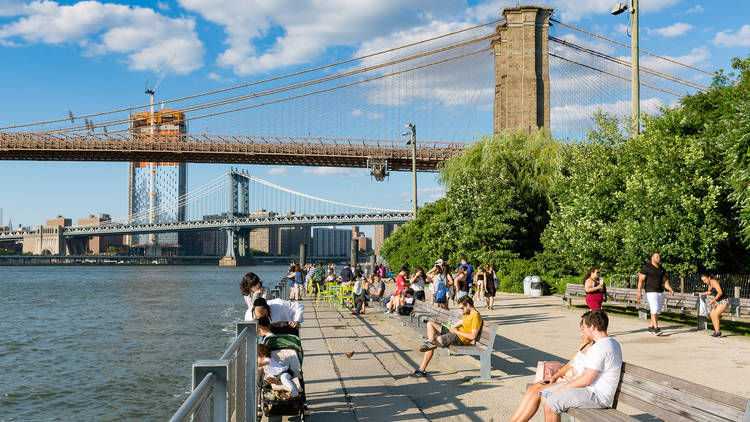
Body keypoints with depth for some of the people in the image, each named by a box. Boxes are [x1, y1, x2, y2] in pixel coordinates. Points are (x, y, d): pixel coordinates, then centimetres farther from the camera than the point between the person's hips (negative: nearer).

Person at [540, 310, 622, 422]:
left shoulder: (598, 349, -21)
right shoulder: (613, 343, 12)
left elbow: (585, 380, -22)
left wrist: (562, 388, -10)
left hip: (597, 396, -11)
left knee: (550, 404, -18)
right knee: (545, 395, 9)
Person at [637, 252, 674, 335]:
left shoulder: (661, 269, 14)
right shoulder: (646, 267, -6)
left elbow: (665, 281, 16)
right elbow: (641, 280, -9)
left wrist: (670, 289, -2)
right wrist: (639, 291, -17)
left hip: (660, 292, 7)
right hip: (651, 292, -7)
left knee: (657, 311, 8)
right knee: (654, 309, -16)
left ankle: (651, 327, 19)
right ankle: (656, 328, -18)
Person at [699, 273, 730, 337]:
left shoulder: (714, 282, -20)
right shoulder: (709, 283, 7)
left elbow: (720, 292, -30)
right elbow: (710, 291, 27)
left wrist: (712, 301, -30)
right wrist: (701, 294, 19)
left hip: (724, 301, -9)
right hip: (718, 302, 9)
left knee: (715, 315, -19)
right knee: (712, 314, -5)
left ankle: (718, 332, -11)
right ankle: (716, 331, -1)